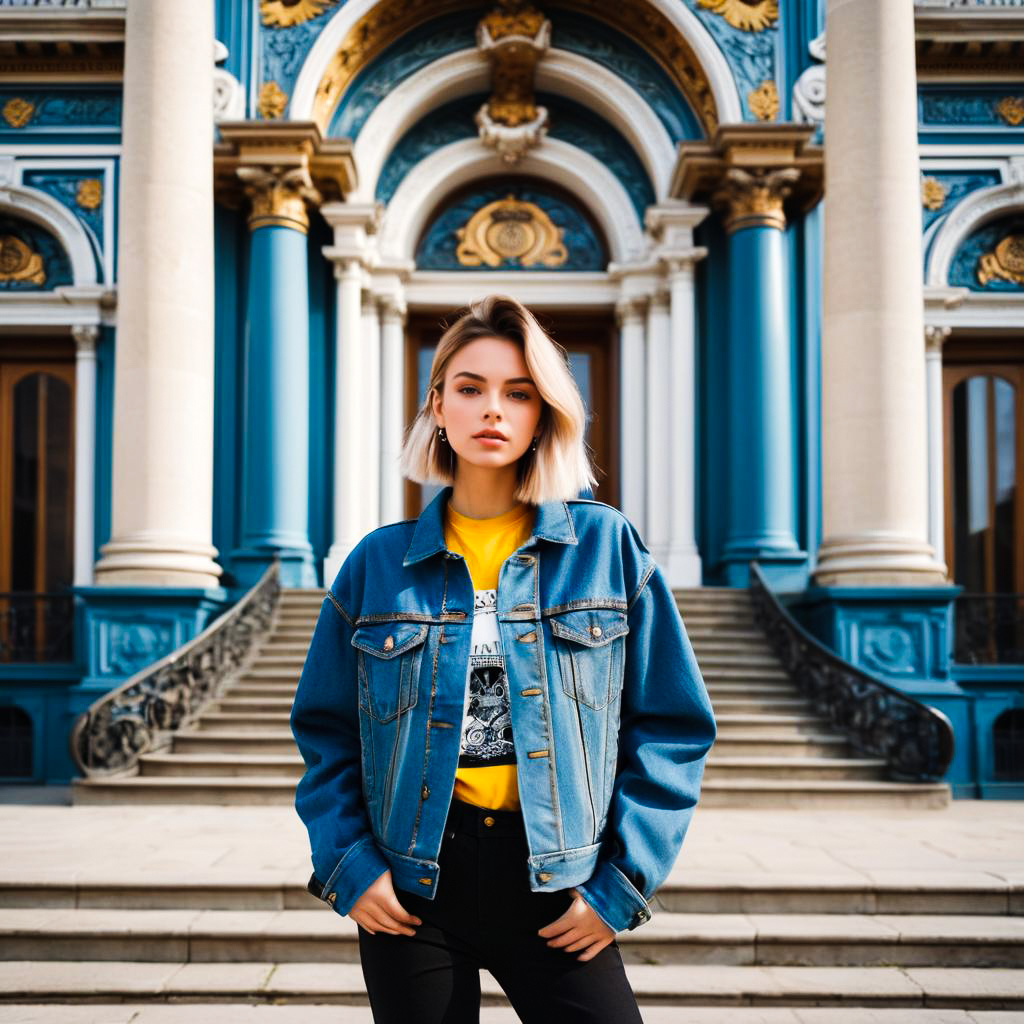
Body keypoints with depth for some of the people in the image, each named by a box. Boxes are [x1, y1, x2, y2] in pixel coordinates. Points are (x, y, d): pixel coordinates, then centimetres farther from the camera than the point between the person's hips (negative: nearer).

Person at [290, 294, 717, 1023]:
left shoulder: (608, 545, -1)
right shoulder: (378, 564, 2)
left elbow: (673, 727, 0)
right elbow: (326, 732, 9)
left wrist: (623, 882, -6)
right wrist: (347, 865, -4)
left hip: (556, 886, -1)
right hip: (410, 888, 1)